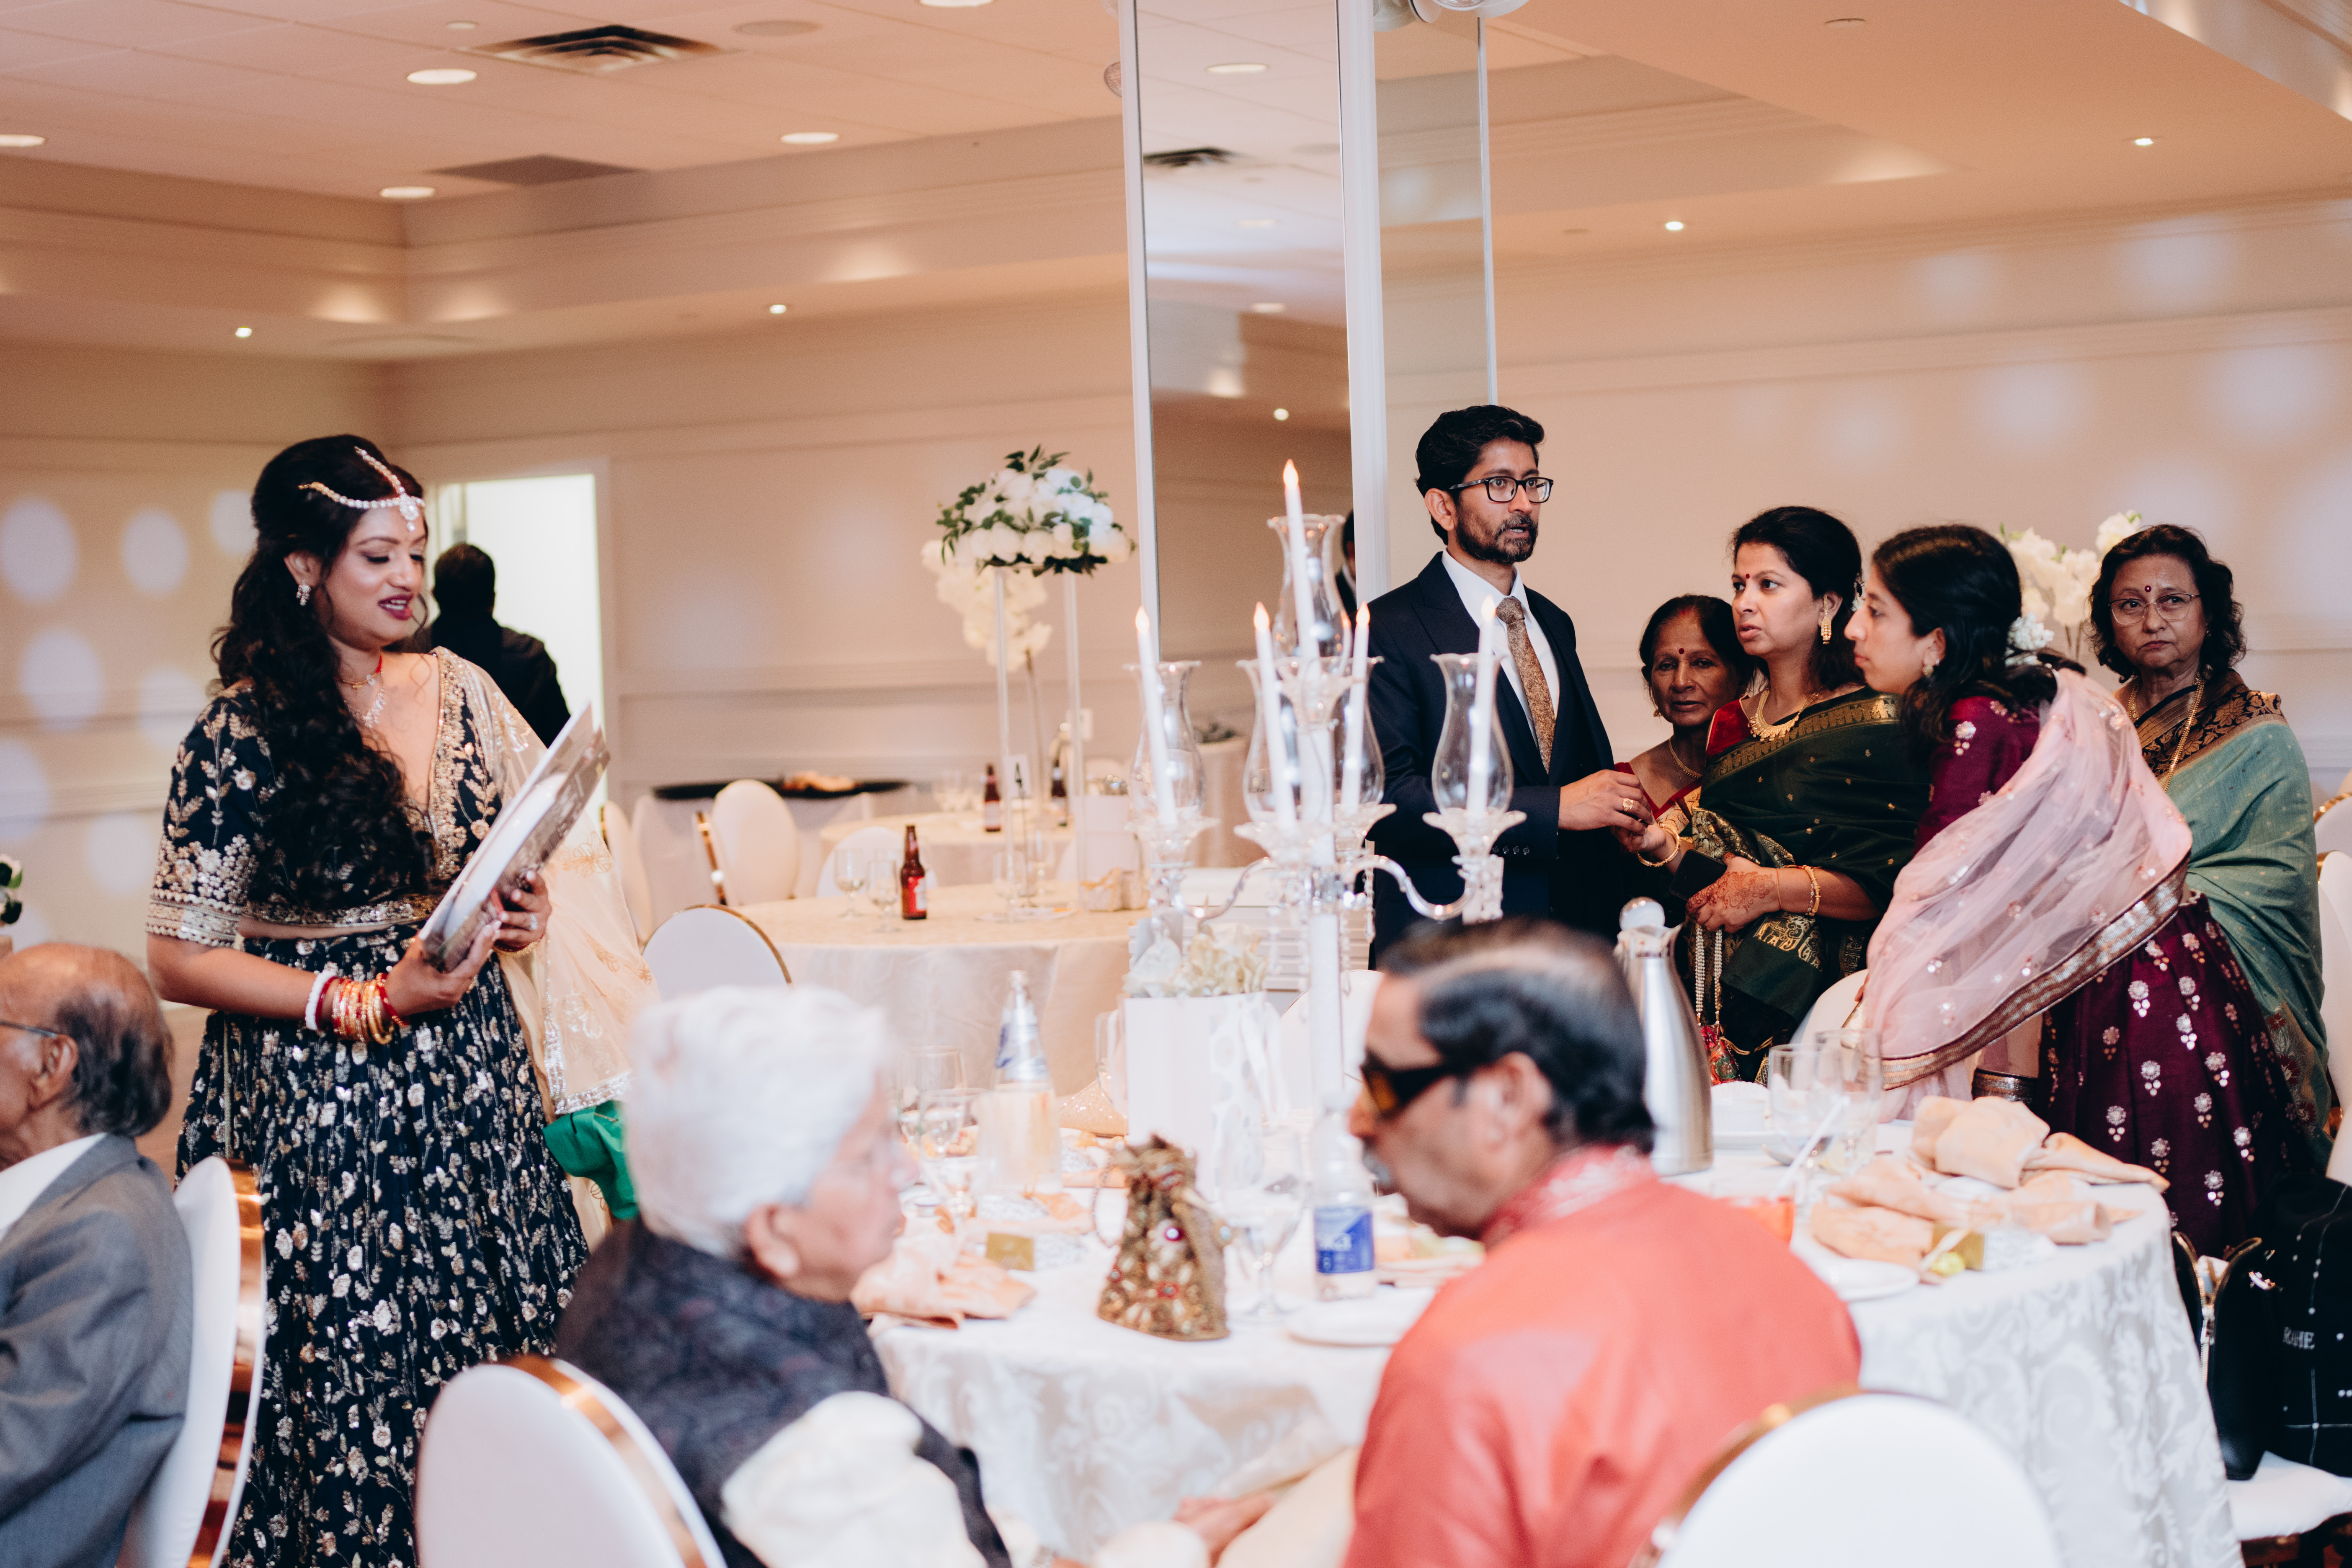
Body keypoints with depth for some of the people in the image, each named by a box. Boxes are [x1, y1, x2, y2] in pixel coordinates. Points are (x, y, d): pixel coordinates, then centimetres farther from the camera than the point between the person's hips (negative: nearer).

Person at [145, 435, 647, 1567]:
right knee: (360, 1388, -1)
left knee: (507, 1362, 6)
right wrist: (371, 1001, -15)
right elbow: (179, 958, -9)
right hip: (324, 1105, -5)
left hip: (474, 1083, 5)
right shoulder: (241, 738, -9)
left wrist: (530, 908, -2)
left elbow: (554, 850, 21)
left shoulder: (460, 690, 6)